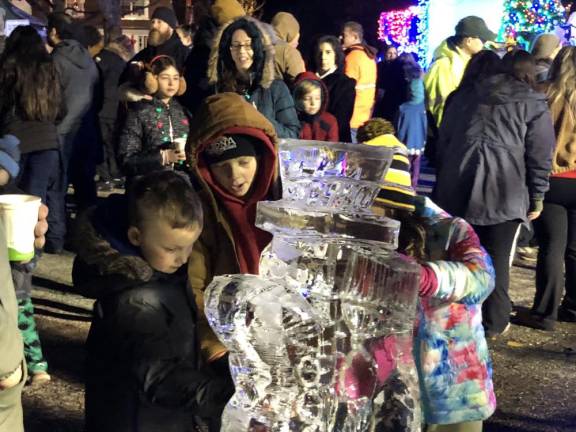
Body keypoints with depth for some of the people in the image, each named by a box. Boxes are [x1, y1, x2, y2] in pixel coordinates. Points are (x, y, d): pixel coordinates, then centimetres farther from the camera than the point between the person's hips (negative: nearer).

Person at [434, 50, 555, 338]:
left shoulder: (466, 95, 14)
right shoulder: (534, 105, 1)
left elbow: (443, 139, 18)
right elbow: (540, 156, -3)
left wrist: (445, 177, 24)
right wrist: (536, 197, 5)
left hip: (456, 187, 4)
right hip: (504, 192, -3)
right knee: (497, 259, 4)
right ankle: (494, 322, 11)